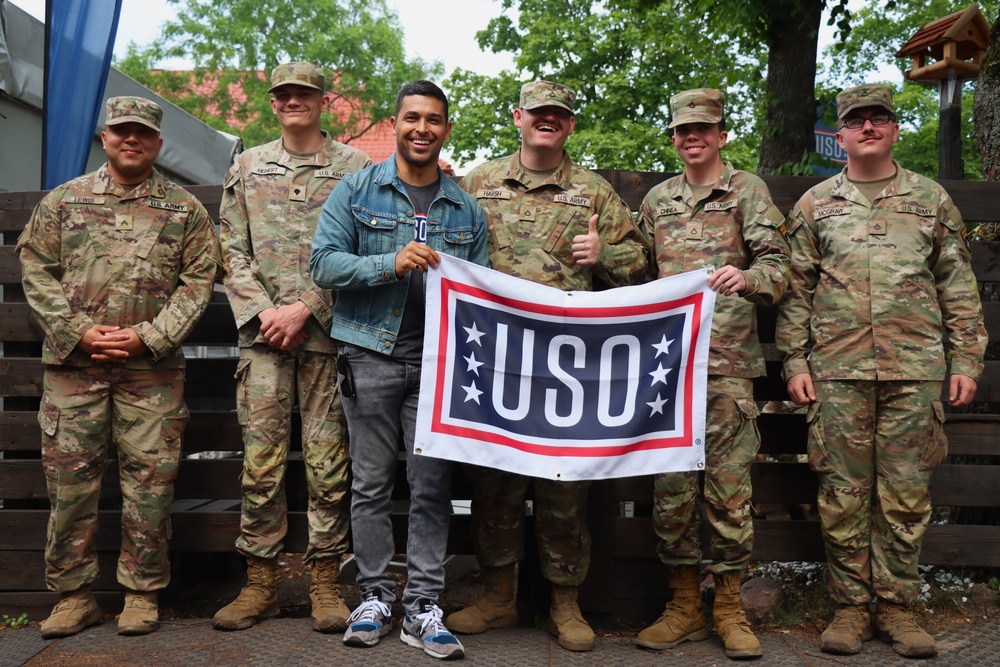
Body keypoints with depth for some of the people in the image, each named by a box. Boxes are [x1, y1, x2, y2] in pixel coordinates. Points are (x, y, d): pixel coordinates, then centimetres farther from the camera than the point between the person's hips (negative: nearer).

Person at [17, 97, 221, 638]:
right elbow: (36, 270, 6)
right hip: (72, 363, 1)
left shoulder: (185, 209, 7)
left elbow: (197, 283, 2)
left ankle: (142, 591, 16)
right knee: (69, 477, 4)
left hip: (152, 367, -1)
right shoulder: (64, 200, 10)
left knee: (149, 480, 2)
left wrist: (147, 337, -8)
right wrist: (80, 332, -6)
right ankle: (73, 594, 18)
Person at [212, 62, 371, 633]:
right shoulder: (248, 167, 15)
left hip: (328, 331, -2)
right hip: (262, 331, 2)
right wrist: (263, 311, -4)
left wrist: (306, 308, -9)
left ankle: (325, 579, 12)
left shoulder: (354, 166, 7)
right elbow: (233, 250, 11)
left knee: (327, 460, 1)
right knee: (261, 460, 2)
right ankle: (261, 580, 13)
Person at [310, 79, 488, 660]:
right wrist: (392, 264, -17)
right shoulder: (357, 191, 6)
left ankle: (423, 607, 11)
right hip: (372, 355, -1)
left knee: (433, 487, 2)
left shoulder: (467, 209, 12)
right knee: (372, 484, 5)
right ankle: (374, 597, 18)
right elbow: (324, 263, -3)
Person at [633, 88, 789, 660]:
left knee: (728, 484, -2)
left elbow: (777, 265, -3)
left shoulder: (748, 190, 6)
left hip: (727, 359, -3)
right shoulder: (657, 200, 18)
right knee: (671, 484, 4)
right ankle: (685, 606, 15)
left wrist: (748, 278, -25)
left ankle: (730, 607, 12)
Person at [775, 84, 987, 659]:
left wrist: (965, 361, 4)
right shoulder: (815, 204, 10)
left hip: (916, 370, 1)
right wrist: (796, 362, 1)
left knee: (906, 493, 4)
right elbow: (796, 289, 8)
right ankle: (852, 605, 14)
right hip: (837, 371, 0)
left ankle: (897, 604, 16)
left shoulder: (932, 199, 12)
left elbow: (959, 288, 11)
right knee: (844, 492, 3)